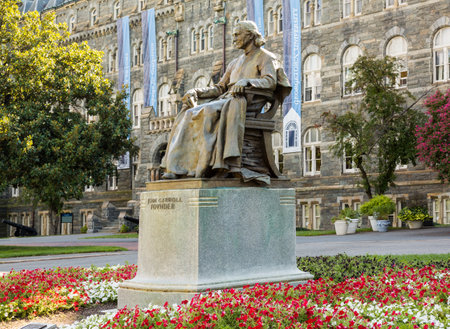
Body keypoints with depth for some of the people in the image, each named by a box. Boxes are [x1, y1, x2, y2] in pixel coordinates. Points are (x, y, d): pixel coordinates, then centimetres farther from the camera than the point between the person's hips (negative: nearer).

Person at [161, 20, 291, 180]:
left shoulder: (266, 58, 6)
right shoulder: (236, 63, 29)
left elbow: (271, 82, -14)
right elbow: (220, 88, 23)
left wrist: (246, 81, -33)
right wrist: (196, 92, 5)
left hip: (247, 104, -7)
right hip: (226, 100, 8)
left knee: (211, 112, -38)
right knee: (188, 116, -17)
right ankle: (176, 169, -26)